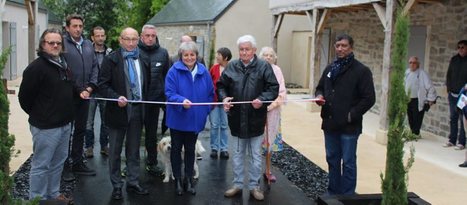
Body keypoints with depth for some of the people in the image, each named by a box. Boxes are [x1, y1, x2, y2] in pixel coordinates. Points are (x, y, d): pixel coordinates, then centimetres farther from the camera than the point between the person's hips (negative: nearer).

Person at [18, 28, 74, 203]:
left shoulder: (64, 65, 10)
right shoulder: (36, 67, -16)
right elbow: (24, 97, -14)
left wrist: (66, 114, 15)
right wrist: (38, 115, -1)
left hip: (65, 124, 8)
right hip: (46, 127, -8)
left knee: (58, 162, 19)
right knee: (41, 165, 2)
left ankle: (53, 194, 33)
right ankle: (37, 199, 14)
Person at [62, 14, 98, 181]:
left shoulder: (88, 45, 12)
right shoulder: (62, 44, -9)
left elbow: (94, 67, 12)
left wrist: (91, 86, -2)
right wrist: (77, 90, -14)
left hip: (85, 95, 7)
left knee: (81, 130, 15)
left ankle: (77, 163, 26)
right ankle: (64, 166, 12)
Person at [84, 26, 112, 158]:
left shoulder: (110, 53, 3)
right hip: (90, 92, -2)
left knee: (106, 121, 11)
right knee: (89, 121, 5)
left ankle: (104, 146, 23)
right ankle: (89, 147, 17)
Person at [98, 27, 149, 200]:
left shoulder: (141, 59, 8)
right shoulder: (111, 59, -6)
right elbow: (102, 85, -11)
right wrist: (116, 98, -25)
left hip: (137, 111, 4)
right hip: (118, 111, -4)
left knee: (134, 151, 13)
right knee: (115, 151, 7)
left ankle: (133, 183, 24)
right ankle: (116, 186, 18)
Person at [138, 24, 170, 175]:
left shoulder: (162, 53, 2)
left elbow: (167, 75, 5)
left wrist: (166, 94, 1)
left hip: (155, 99, 2)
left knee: (152, 133, 15)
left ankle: (152, 162, 26)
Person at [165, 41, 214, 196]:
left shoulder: (203, 71, 0)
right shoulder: (174, 71, -11)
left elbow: (210, 94, 8)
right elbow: (170, 93, -17)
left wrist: (205, 110, 0)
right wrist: (182, 101, -34)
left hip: (195, 119, 3)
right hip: (177, 119, -3)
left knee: (190, 149, 13)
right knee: (176, 149, 8)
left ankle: (188, 180, 24)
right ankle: (177, 181, 20)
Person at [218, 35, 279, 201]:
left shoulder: (264, 66, -7)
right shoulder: (232, 66, 1)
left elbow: (273, 88, -7)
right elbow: (221, 85, 8)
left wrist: (262, 99, -24)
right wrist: (224, 98, -12)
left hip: (256, 119, -2)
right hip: (237, 118, 2)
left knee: (255, 155, 11)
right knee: (238, 153, 15)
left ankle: (254, 186, 24)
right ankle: (237, 184, 28)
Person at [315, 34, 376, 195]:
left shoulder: (361, 71, -8)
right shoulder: (330, 68, 12)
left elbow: (369, 99, -10)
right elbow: (320, 88, 23)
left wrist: (352, 115, -14)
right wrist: (319, 96, 0)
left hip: (349, 126, -6)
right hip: (330, 123, 6)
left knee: (348, 163, 2)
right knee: (332, 160, 15)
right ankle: (333, 194, 27)